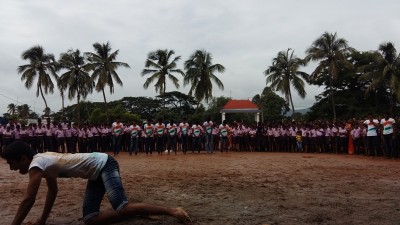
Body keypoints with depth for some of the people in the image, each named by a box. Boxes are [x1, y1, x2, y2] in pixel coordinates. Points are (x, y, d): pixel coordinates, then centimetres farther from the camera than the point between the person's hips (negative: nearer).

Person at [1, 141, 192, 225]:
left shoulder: (36, 164, -12)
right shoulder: (44, 161, 16)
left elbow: (28, 200, -15)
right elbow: (53, 191, 27)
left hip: (105, 165, -10)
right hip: (97, 174, 10)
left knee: (122, 208, -24)